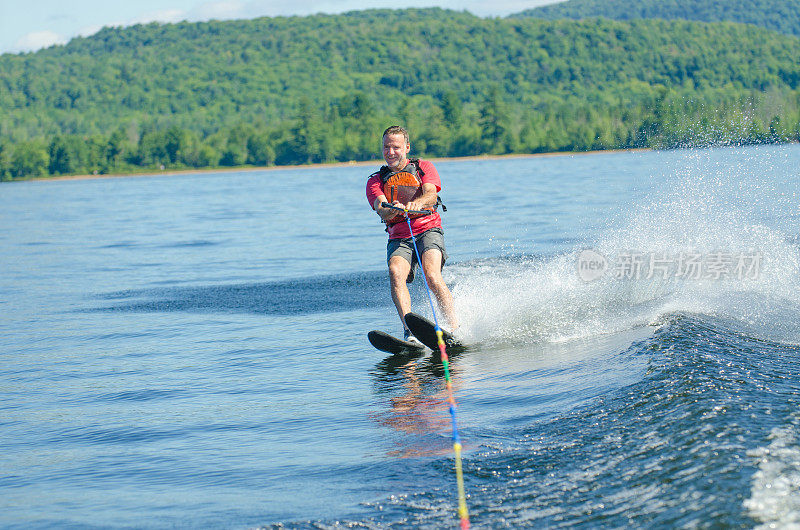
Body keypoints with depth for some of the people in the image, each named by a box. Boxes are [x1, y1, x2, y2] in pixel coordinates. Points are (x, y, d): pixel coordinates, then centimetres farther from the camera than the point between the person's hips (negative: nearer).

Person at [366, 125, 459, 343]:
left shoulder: (423, 167, 11)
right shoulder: (376, 181, 14)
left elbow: (431, 194, -9)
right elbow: (381, 209, -6)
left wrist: (417, 203, -34)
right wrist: (391, 210, -32)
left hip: (428, 230, -2)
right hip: (398, 239, 2)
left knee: (432, 276, -29)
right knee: (395, 273, -29)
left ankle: (455, 328, -31)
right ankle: (409, 331, -41)